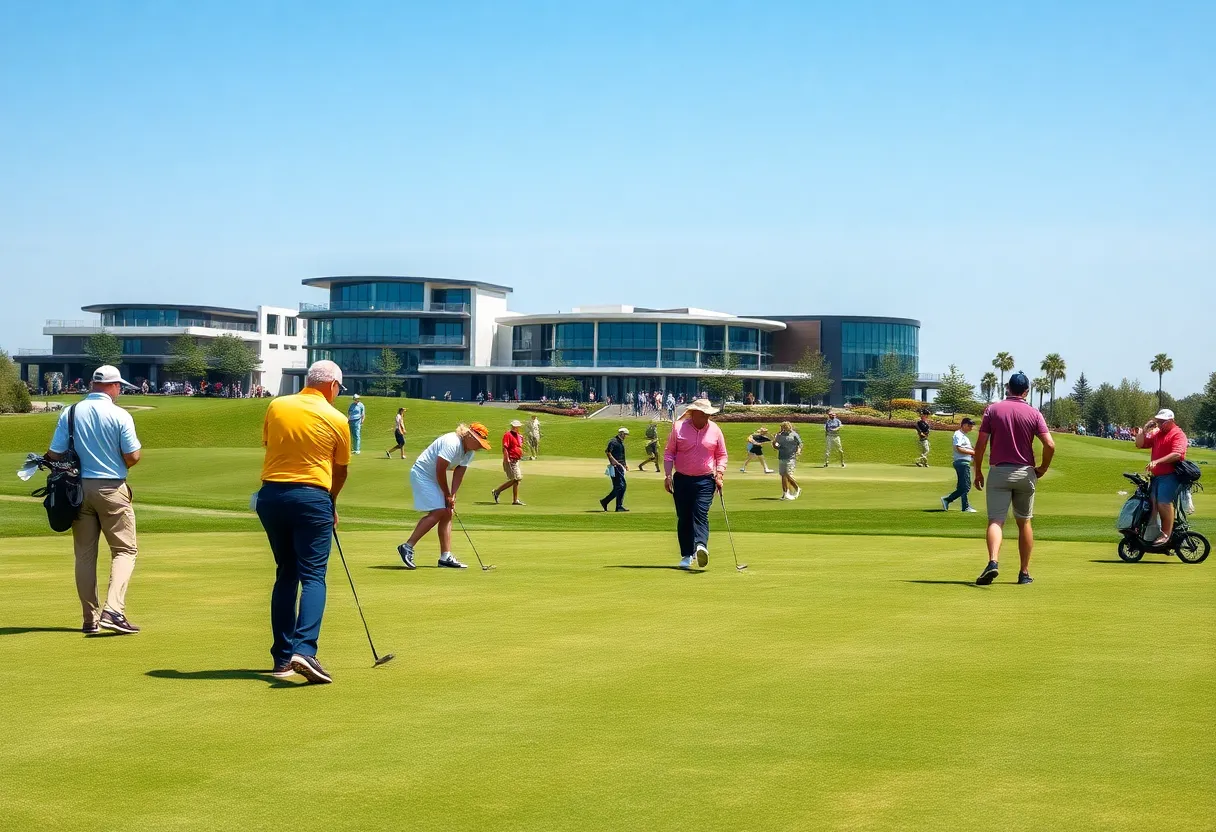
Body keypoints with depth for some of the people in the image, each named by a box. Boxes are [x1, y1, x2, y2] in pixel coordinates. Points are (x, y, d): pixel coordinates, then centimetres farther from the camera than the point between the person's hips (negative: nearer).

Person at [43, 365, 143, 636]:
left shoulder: (69, 413, 0)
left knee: (84, 554, 11)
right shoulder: (120, 415, -9)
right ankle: (113, 610, -14)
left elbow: (55, 455, -1)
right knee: (124, 550, 3)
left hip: (79, 489, 4)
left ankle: (91, 619, 11)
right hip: (112, 489, -4)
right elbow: (132, 457, -10)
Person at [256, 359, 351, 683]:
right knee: (312, 576, -5)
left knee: (286, 574, 15)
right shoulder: (336, 419, -1)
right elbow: (340, 471, 9)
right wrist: (331, 504, 28)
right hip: (312, 497, -4)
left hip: (271, 495, 4)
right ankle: (304, 649, -24)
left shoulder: (276, 407, 6)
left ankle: (282, 657, 15)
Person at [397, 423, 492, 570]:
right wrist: (447, 495, -13)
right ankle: (407, 547, -15)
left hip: (436, 479, 10)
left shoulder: (469, 451, 5)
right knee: (437, 512, -19)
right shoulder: (452, 443, -25)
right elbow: (440, 470, -24)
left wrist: (452, 496, -9)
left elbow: (459, 473, 3)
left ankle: (445, 557, 5)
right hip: (422, 474, -10)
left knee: (447, 515, 4)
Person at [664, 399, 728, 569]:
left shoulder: (715, 430, 4)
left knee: (700, 514, -17)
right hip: (682, 479, 1)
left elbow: (721, 455, 11)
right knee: (683, 518, 2)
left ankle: (701, 546, -36)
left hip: (705, 480, -1)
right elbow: (669, 453, 5)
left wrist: (719, 475, -1)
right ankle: (687, 555, 10)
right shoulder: (678, 427, 0)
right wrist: (668, 475, -4)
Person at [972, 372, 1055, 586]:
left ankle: (993, 561, -31)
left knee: (995, 520, -6)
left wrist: (978, 471, 5)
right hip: (1025, 472, 1)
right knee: (1024, 522, 14)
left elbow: (980, 444, -5)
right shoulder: (1033, 414, 0)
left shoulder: (992, 410, -1)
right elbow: (1050, 445, -9)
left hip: (999, 472, -1)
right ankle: (1024, 572, 16)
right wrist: (1043, 468, 7)